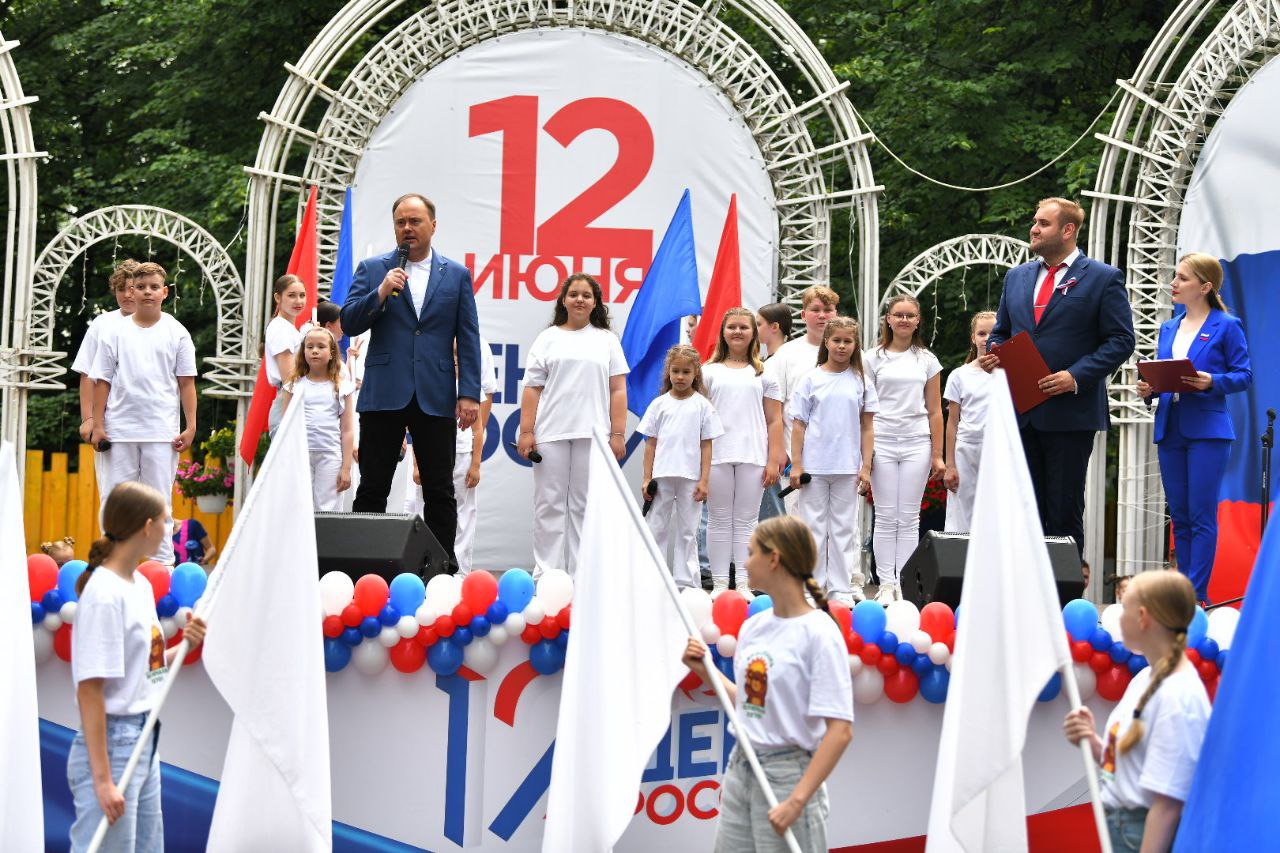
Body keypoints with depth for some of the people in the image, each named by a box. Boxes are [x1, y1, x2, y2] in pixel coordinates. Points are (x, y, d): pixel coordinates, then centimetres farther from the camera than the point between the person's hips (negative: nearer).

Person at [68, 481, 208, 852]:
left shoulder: (141, 584, 11)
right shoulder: (104, 595, -17)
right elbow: (89, 689, -20)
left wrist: (184, 646, 2)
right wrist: (102, 778, -22)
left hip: (145, 743, 9)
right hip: (110, 746, -9)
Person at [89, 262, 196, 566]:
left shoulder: (176, 333, 4)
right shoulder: (116, 331, 6)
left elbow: (186, 382, 4)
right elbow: (102, 380, 6)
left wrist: (190, 427, -1)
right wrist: (98, 424, 1)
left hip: (162, 430, -1)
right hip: (120, 427, 1)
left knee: (159, 500, 2)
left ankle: (163, 562, 7)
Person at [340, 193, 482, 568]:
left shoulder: (457, 274, 9)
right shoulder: (372, 269, 8)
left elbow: (468, 339, 6)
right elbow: (348, 323, 1)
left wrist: (469, 393, -2)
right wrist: (381, 293, -14)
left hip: (436, 397, 0)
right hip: (384, 396, 0)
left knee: (440, 492, 2)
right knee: (371, 490, 1)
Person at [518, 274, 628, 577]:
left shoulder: (607, 340, 13)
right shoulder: (548, 338, 11)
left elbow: (618, 390, 8)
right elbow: (532, 388, 6)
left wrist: (618, 434, -1)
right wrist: (526, 432, -3)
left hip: (592, 434, 0)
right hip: (551, 433, 0)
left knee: (584, 506, 1)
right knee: (550, 505, 0)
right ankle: (546, 573, 2)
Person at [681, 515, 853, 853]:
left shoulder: (819, 633, -15)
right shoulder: (752, 627, 8)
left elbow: (840, 731, -19)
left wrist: (797, 801, -24)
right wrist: (704, 670, 8)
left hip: (787, 776, -7)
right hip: (740, 770, 7)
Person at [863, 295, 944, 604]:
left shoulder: (927, 360, 10)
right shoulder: (873, 358, 6)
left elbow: (934, 411, 10)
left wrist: (937, 454, 6)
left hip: (917, 444, 1)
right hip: (882, 442, -1)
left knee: (909, 518, 2)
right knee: (886, 517, 0)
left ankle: (903, 583, 5)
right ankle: (885, 584, 3)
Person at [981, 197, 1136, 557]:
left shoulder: (1104, 278, -2)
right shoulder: (1017, 276, 15)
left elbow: (1121, 340, -6)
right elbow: (1001, 332, 23)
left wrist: (1077, 376, -17)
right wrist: (993, 354, -1)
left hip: (1070, 413, -5)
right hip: (1020, 413, 5)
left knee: (1064, 512, 0)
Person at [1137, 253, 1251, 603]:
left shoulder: (1226, 326, -2)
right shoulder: (1168, 329, 16)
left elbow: (1244, 375, -4)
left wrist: (1211, 382, -20)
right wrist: (1149, 389, -1)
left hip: (1207, 430, -6)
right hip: (1169, 430, 6)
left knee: (1202, 516, -7)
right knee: (1180, 517, 9)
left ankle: (1197, 595, -5)